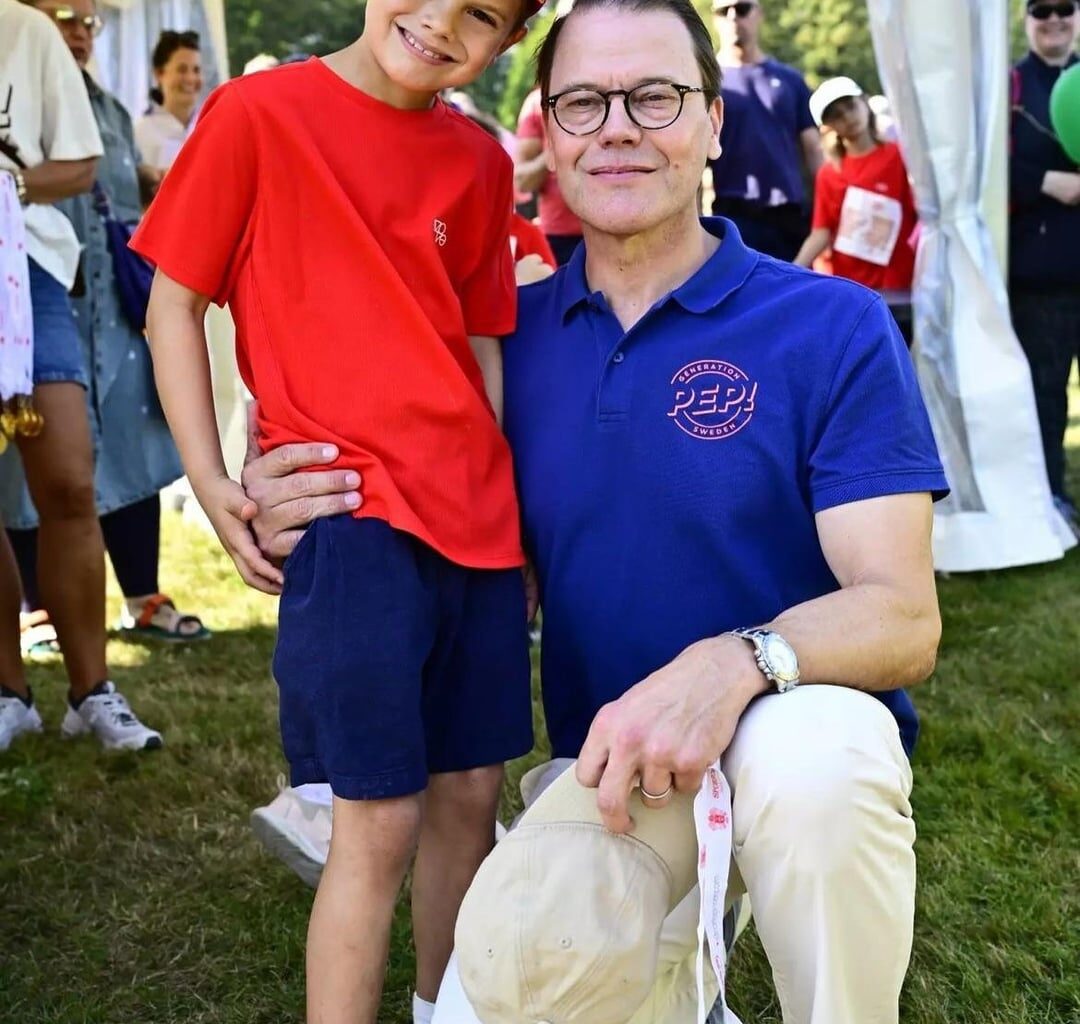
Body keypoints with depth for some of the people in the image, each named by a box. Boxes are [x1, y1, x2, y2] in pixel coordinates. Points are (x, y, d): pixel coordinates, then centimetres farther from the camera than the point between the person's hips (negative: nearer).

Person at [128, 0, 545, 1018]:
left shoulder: (481, 162, 9)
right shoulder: (257, 113, -4)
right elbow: (174, 302, 0)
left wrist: (515, 513, 13)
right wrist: (211, 486, -6)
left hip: (476, 521, 5)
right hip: (348, 515, -5)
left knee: (469, 794, 13)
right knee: (380, 820, -4)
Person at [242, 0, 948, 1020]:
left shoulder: (833, 329, -8)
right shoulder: (513, 336, 4)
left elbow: (904, 618, -14)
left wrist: (735, 665, -35)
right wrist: (301, 530, -11)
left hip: (802, 742, -2)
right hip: (599, 767, 3)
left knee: (808, 750, -36)